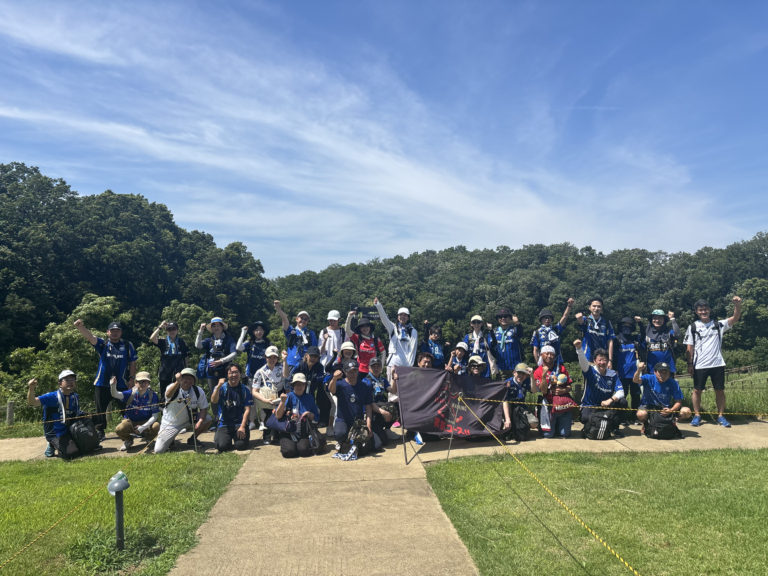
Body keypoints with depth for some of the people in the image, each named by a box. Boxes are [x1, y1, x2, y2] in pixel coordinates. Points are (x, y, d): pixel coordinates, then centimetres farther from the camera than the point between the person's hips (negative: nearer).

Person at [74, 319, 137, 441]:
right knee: (101, 410, 9)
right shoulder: (102, 344, 4)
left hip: (121, 385, 0)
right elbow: (89, 336, -13)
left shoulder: (127, 346, 5)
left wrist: (132, 378, 0)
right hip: (102, 384, 1)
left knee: (127, 408, 6)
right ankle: (99, 432, 21)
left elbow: (132, 363, 8)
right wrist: (80, 327, -32)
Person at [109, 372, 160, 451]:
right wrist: (113, 386, -52)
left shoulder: (152, 395, -12)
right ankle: (128, 440, 6)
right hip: (130, 422, 0)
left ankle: (148, 438, 6)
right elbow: (116, 395, -30)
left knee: (156, 426, -33)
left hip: (146, 422, 0)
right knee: (119, 429, -33)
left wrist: (143, 427, -24)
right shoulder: (131, 393, -11)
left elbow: (154, 416, -12)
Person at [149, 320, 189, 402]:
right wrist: (160, 327, -7)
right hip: (164, 375, 0)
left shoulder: (181, 342, 9)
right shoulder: (163, 342, 6)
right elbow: (152, 338, -12)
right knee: (164, 397, 4)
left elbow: (185, 358, 13)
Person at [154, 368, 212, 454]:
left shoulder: (198, 391, -12)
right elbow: (168, 395, -45)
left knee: (207, 419, -21)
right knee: (159, 450, -14)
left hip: (189, 420, 3)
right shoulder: (173, 387, -21)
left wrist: (200, 421, -26)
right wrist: (177, 382, -63)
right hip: (170, 423, -3)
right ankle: (170, 440, 23)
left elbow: (204, 408, -7)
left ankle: (192, 439, 6)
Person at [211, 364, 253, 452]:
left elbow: (247, 410, -1)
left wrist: (242, 427, -12)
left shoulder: (245, 390, 4)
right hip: (224, 424, 0)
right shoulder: (222, 388, 5)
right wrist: (218, 386, -31)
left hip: (240, 423, 0)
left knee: (241, 445, -22)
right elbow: (213, 401, -15)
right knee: (222, 446, -22)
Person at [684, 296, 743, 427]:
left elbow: (735, 318, -6)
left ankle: (720, 416, 16)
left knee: (720, 390, 5)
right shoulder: (693, 327, 4)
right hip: (700, 365, -1)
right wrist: (690, 363, -3)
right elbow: (689, 347, 3)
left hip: (717, 363, 1)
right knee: (697, 390, 3)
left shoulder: (718, 324, 7)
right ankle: (697, 415, 15)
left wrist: (737, 305, -22)